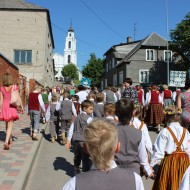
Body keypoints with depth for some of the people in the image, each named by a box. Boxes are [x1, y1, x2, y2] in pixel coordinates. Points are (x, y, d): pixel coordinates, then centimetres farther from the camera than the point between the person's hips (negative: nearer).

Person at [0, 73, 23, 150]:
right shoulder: (14, 87, -6)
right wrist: (21, 106, 5)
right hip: (12, 107, -3)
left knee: (7, 124, 19)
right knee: (10, 125, -4)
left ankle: (10, 139, 35)